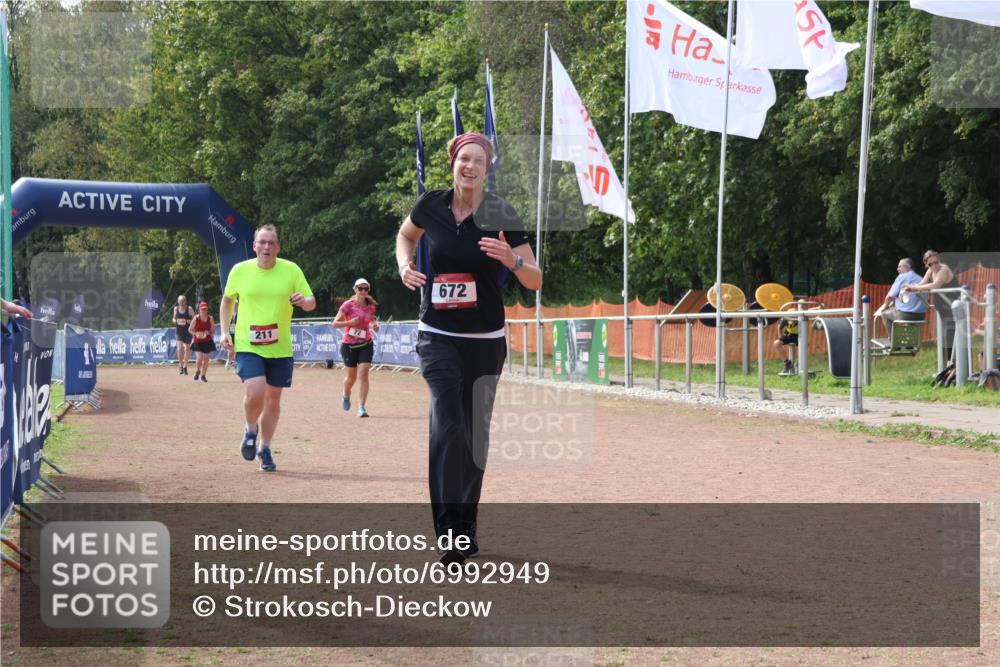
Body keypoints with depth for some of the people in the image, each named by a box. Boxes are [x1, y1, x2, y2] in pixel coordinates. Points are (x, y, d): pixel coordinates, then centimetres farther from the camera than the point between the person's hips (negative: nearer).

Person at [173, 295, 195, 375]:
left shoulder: (189, 309, -6)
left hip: (188, 332, -2)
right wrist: (174, 321, -5)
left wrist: (190, 321, -22)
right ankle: (181, 366, 3)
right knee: (179, 349, -11)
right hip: (179, 332, 2)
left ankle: (185, 366, 23)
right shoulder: (176, 308, 4)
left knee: (187, 349, 6)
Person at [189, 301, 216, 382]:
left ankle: (203, 375, 18)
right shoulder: (196, 318, -7)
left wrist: (209, 332, -13)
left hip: (208, 342, 2)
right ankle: (197, 371, 13)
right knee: (199, 358, -16)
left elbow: (213, 329, 9)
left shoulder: (210, 318, -1)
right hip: (198, 342, -2)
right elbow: (190, 329, 2)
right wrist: (195, 334, -17)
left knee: (206, 359, 1)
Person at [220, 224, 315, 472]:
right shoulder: (240, 270, -1)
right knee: (255, 393, -21)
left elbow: (312, 303, 1)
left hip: (280, 349, 2)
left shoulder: (291, 270, -3)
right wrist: (224, 331, 5)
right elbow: (227, 300, 14)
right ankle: (250, 429, 11)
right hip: (247, 346, -2)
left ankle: (265, 449, 29)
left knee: (273, 400, 10)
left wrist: (304, 301, -23)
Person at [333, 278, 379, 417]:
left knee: (363, 375, -12)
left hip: (366, 344, 2)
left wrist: (374, 325, -3)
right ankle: (346, 396, 43)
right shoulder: (348, 305, -10)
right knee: (351, 377, 10)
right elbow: (335, 323, -9)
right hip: (349, 345, -2)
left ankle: (361, 406, -12)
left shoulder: (371, 306, 2)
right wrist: (350, 322, -24)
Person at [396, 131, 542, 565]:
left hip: (485, 341, 1)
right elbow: (405, 235, 21)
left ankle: (467, 528, 24)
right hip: (438, 337, 0)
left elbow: (535, 282, -6)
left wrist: (512, 260, -26)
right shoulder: (431, 206, -2)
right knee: (448, 426, -16)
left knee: (475, 432, 9)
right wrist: (405, 265, 1)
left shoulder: (501, 215, -7)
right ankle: (450, 532, -20)